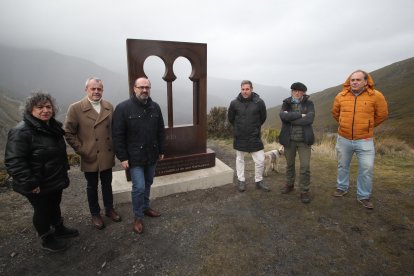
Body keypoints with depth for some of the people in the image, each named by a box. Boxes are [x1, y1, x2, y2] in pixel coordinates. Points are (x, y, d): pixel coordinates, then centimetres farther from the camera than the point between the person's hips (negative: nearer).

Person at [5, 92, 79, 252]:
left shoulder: (53, 126, 5)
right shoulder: (21, 131, -23)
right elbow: (14, 162, -27)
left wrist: (64, 170, 17)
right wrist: (30, 184, -27)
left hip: (56, 180, 8)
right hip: (39, 185, -7)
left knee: (55, 206, 24)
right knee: (42, 211, 11)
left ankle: (59, 229, 45)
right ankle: (47, 239, 32)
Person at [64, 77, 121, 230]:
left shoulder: (109, 107, 1)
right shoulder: (75, 108, -10)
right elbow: (69, 133, -7)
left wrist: (114, 148, 2)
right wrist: (81, 151, -11)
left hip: (107, 156, 3)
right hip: (90, 157, -3)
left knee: (107, 184, 18)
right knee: (92, 187, 15)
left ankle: (109, 209, 38)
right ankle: (95, 214, 34)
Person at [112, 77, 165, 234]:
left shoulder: (155, 107, 4)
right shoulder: (123, 108, -11)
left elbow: (160, 131, 10)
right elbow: (117, 135, -11)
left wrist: (161, 151, 10)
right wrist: (122, 157, -12)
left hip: (152, 155, 5)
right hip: (135, 156, -5)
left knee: (148, 184, 17)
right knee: (139, 187, -4)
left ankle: (145, 208, 38)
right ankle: (138, 217, 17)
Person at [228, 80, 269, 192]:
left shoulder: (259, 102, -9)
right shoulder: (234, 103, -8)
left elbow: (263, 117, 8)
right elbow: (230, 118, 9)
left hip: (255, 137, 0)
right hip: (239, 137, 1)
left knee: (260, 160, 2)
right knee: (240, 159, 12)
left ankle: (259, 181, 23)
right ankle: (241, 181, 29)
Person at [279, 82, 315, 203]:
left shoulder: (308, 103, -1)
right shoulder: (286, 103, 3)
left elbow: (309, 119, -17)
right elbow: (283, 116, -18)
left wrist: (291, 118, -15)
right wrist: (300, 115, -20)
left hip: (304, 140, -1)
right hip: (289, 139, 2)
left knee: (305, 166, -2)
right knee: (289, 164, 16)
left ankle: (304, 191, 12)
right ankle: (289, 185, 35)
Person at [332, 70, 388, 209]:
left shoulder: (376, 96, -8)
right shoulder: (341, 96, -2)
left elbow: (382, 115, 5)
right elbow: (335, 113, 16)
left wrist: (368, 126, 11)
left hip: (364, 140, -2)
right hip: (343, 139, 2)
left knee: (367, 169, -1)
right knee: (343, 166, 16)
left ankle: (363, 196, 19)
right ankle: (342, 188, 37)